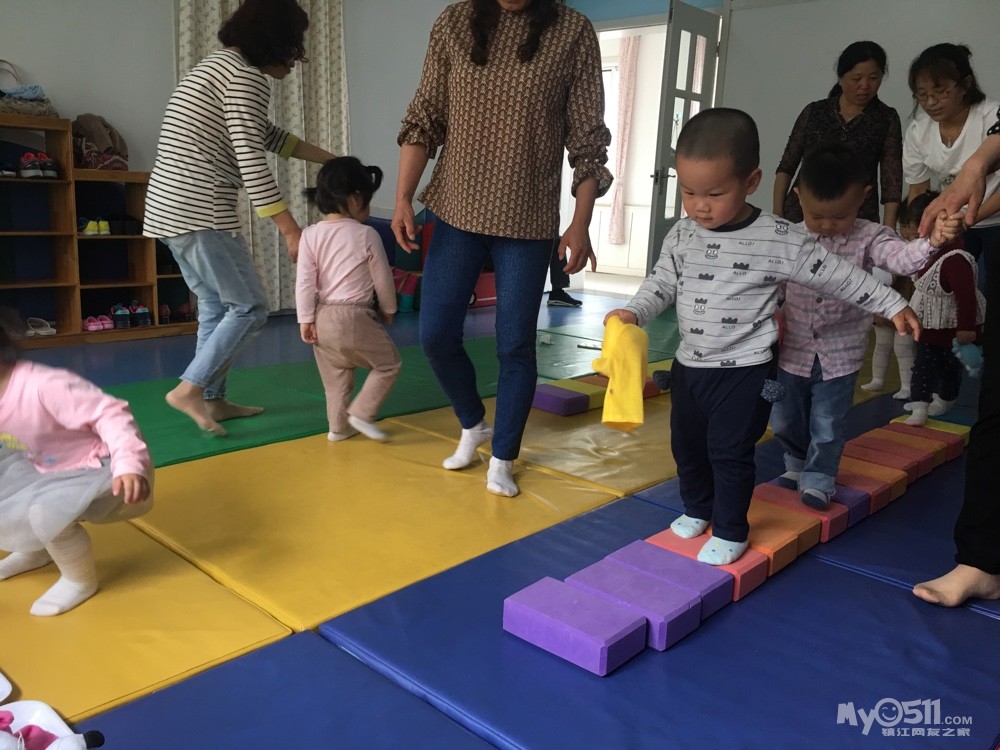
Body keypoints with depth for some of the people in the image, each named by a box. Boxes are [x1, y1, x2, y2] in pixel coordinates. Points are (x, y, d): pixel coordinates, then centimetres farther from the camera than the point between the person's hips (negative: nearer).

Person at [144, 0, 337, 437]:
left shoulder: (219, 65, 22)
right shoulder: (246, 76, -10)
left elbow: (267, 136, 30)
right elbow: (251, 161, -19)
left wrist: (332, 160, 31)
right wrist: (292, 230, -17)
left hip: (169, 209, 10)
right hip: (200, 214, -10)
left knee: (216, 308, 15)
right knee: (250, 308, -2)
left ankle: (213, 400, 21)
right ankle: (189, 389, -3)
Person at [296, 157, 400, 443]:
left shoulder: (310, 235, -1)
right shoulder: (367, 235, -9)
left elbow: (304, 282, -4)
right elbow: (382, 279, -1)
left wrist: (306, 319, 1)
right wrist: (388, 310, 15)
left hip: (322, 318, 5)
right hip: (355, 317, -5)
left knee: (335, 377, 19)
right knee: (388, 364, 13)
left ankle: (339, 426, 26)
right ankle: (361, 412, 5)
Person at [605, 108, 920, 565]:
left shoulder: (780, 241, -14)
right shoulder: (681, 236, -2)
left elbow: (836, 276, -5)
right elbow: (662, 282, 7)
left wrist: (891, 305, 1)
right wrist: (634, 312, -12)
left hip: (745, 370, -5)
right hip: (689, 363, 5)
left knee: (730, 450, -2)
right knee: (686, 443, 16)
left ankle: (730, 532, 17)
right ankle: (698, 509, 40)